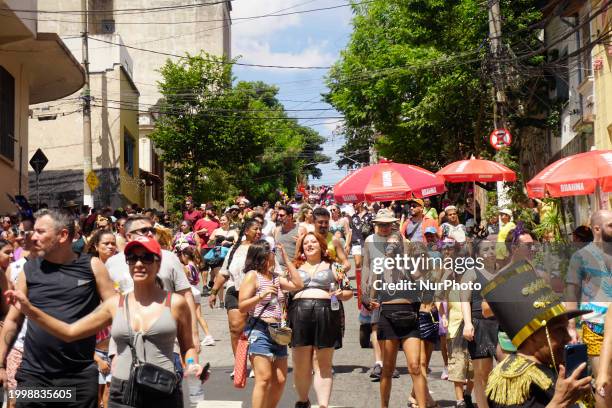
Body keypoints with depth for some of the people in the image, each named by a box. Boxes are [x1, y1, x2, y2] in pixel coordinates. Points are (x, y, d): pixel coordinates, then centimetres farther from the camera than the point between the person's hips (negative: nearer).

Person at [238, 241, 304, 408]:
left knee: (280, 380, 5)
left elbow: (298, 284, 7)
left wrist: (286, 257, 9)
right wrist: (261, 295, -20)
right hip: (259, 330, -7)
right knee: (264, 378, -15)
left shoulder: (275, 277, 17)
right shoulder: (253, 275, -4)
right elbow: (242, 307, -7)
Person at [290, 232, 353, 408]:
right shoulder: (296, 268, 21)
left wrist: (340, 294, -5)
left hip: (327, 314, -1)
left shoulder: (333, 267, 16)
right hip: (299, 313, 1)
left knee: (323, 365, -4)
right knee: (301, 364, 1)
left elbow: (349, 291, 14)